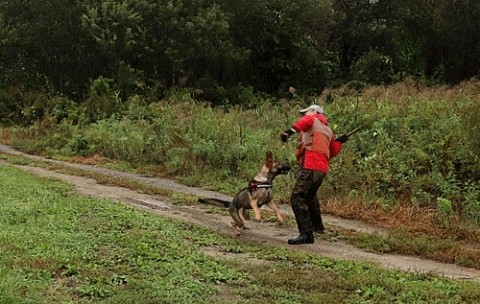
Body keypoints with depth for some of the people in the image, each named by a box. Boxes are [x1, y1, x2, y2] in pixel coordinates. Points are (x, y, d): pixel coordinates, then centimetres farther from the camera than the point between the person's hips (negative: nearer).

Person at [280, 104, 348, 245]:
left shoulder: (312, 119, 6)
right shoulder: (328, 130, 26)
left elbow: (305, 121, -21)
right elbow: (332, 152, 28)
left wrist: (290, 131, -36)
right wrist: (339, 142, 45)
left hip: (310, 167, -9)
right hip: (322, 168, 9)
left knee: (297, 198, -15)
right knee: (310, 196, 32)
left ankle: (306, 234, -25)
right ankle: (318, 226, 48)